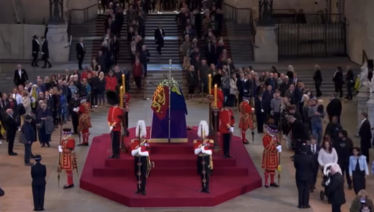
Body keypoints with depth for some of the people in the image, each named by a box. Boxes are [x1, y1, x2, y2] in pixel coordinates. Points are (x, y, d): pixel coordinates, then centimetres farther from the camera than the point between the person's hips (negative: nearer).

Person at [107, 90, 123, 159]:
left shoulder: (119, 109, -12)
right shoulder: (110, 109, 10)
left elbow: (119, 119, -16)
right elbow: (109, 118, 12)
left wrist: (113, 125, -17)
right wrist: (110, 125, -1)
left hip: (117, 128, -7)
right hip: (111, 128, 7)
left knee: (116, 142, -4)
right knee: (113, 142, 11)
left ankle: (117, 155, 1)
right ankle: (114, 154, 18)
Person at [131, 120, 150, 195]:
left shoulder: (146, 142, 0)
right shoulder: (134, 141, 0)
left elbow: (147, 153, -1)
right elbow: (132, 153, -9)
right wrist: (138, 149, -23)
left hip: (144, 160, -1)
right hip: (137, 160, 1)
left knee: (144, 175, -4)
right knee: (137, 175, 7)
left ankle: (143, 189, 0)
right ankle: (139, 189, 17)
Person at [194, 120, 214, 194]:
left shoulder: (210, 142, -4)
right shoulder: (196, 142, 1)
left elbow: (210, 152, -12)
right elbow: (196, 152, -9)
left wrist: (203, 150, -23)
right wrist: (201, 147, -24)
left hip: (207, 159, -2)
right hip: (200, 160, 2)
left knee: (207, 174, -3)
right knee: (202, 174, 9)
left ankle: (207, 188, -1)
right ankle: (203, 188, 17)